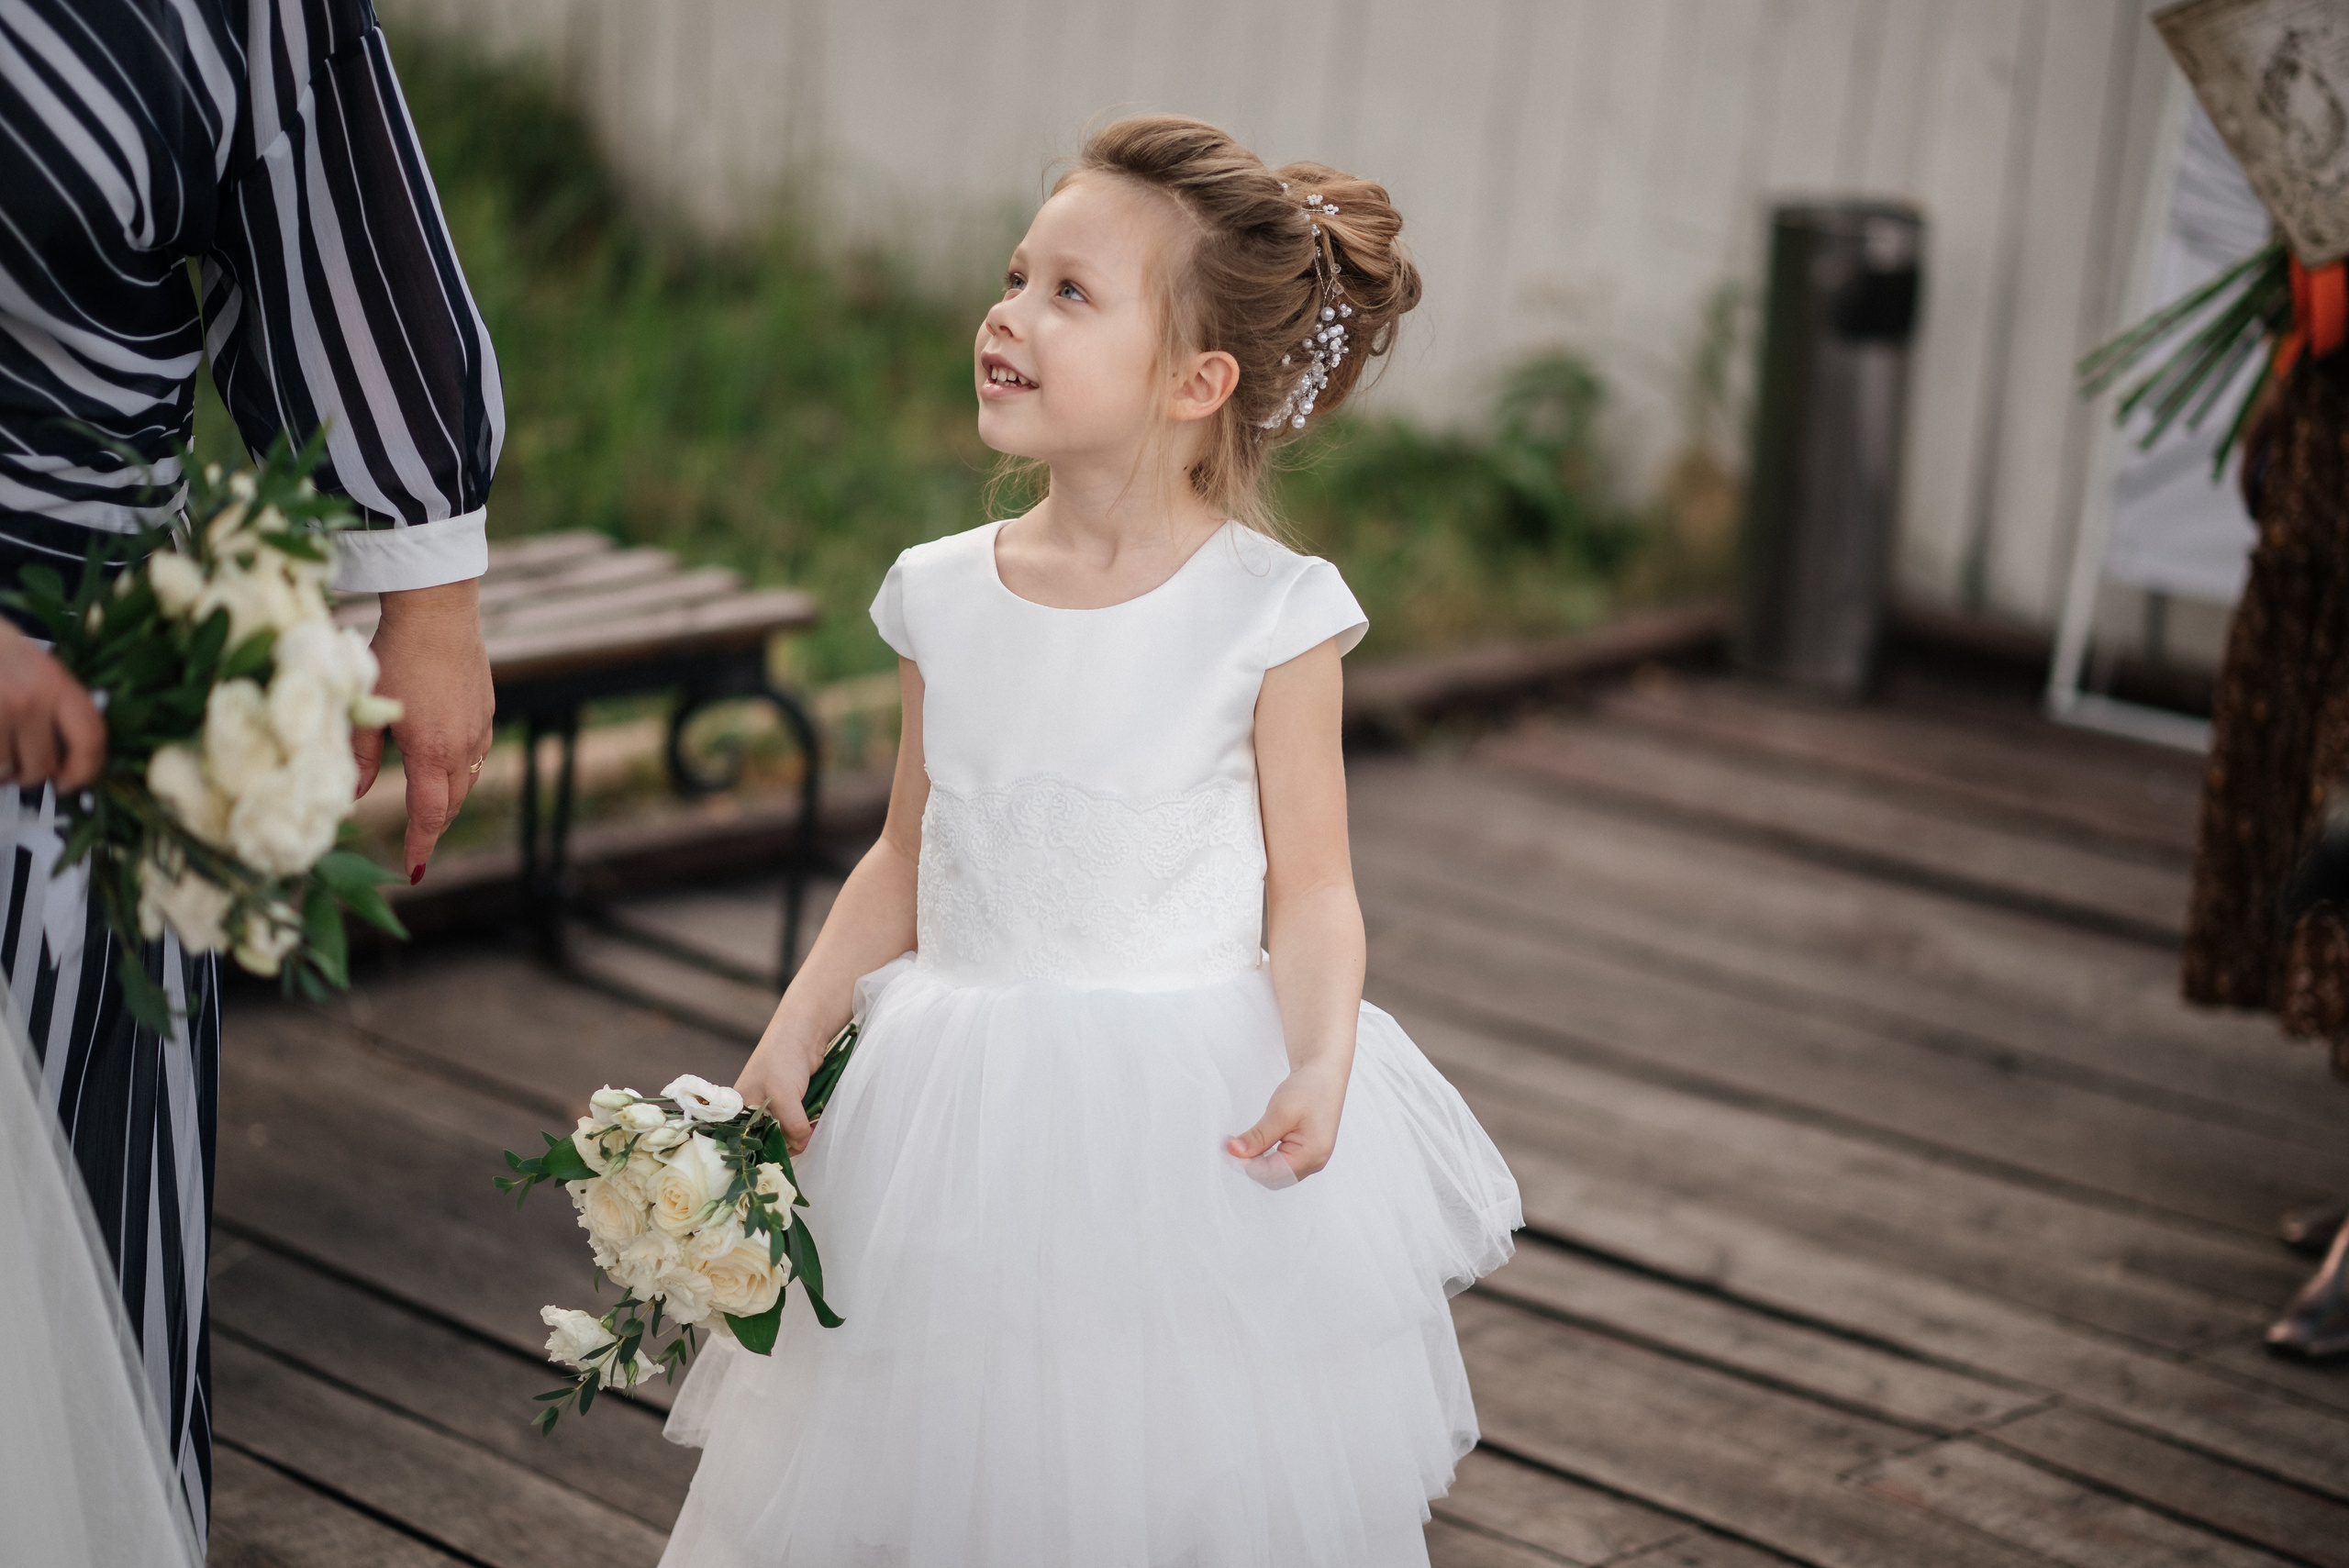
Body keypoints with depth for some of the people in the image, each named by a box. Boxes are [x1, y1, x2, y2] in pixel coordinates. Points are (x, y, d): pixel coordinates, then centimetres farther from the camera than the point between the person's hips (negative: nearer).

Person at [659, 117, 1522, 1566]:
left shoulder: (1267, 611, -9)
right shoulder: (946, 597, 2)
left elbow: (1313, 890, -7)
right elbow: (908, 861, 11)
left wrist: (1317, 1066, -22)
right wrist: (796, 1032, 2)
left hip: (1190, 1115, -3)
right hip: (966, 1120, 4)